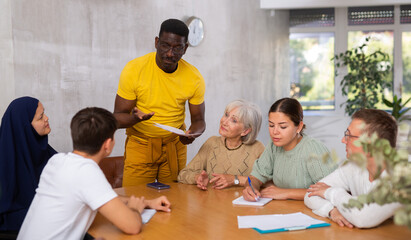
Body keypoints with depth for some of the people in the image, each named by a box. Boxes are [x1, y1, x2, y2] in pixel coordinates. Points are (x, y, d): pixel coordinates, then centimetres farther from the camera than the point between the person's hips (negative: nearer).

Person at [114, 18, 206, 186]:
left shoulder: (194, 78, -9)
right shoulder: (134, 69, -14)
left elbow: (198, 120, 3)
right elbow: (117, 117, -10)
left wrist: (193, 133, -20)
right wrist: (134, 118, -32)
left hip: (175, 145, 2)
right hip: (140, 143, -2)